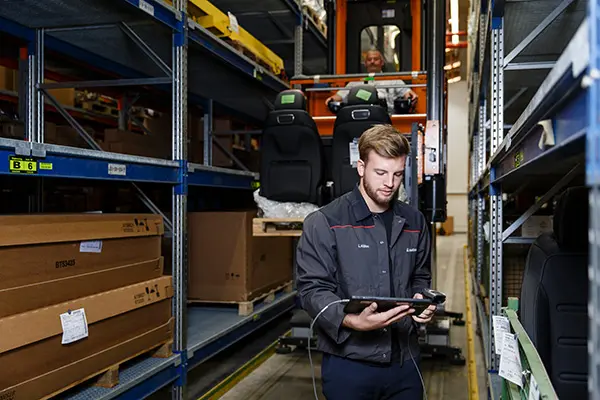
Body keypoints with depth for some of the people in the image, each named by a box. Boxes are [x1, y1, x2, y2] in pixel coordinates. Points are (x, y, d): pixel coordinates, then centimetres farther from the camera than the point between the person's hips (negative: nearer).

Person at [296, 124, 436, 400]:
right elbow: (312, 289, -11)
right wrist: (352, 321, -26)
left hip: (405, 362, 4)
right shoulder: (323, 223, -7)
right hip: (348, 364, -4)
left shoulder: (414, 222, 8)